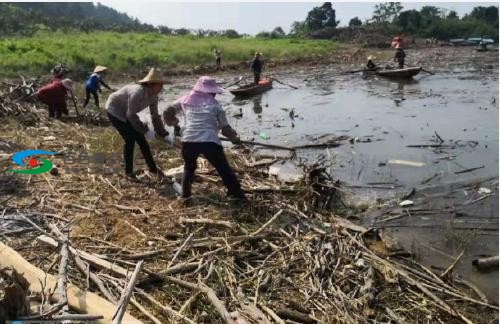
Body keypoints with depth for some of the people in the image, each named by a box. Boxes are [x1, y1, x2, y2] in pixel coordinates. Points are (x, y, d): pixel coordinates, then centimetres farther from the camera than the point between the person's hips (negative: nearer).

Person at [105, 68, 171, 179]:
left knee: (140, 138, 5)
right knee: (130, 139, -11)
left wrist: (164, 135, -10)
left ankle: (153, 167, 15)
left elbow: (155, 116, -5)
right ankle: (129, 171, 5)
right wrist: (146, 130, -26)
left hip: (126, 113, 8)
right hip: (114, 110, -8)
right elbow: (131, 116, -31)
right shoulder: (138, 92, -35)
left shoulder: (153, 96, -11)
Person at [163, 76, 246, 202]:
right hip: (210, 142, -2)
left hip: (188, 141, 3)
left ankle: (185, 195, 25)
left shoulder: (185, 100, 16)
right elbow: (225, 128, 11)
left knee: (189, 168, 29)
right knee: (225, 170, 12)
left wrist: (173, 122, 42)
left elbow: (167, 113, 23)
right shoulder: (215, 104, 11)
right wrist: (234, 138, 28)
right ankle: (237, 195, 13)